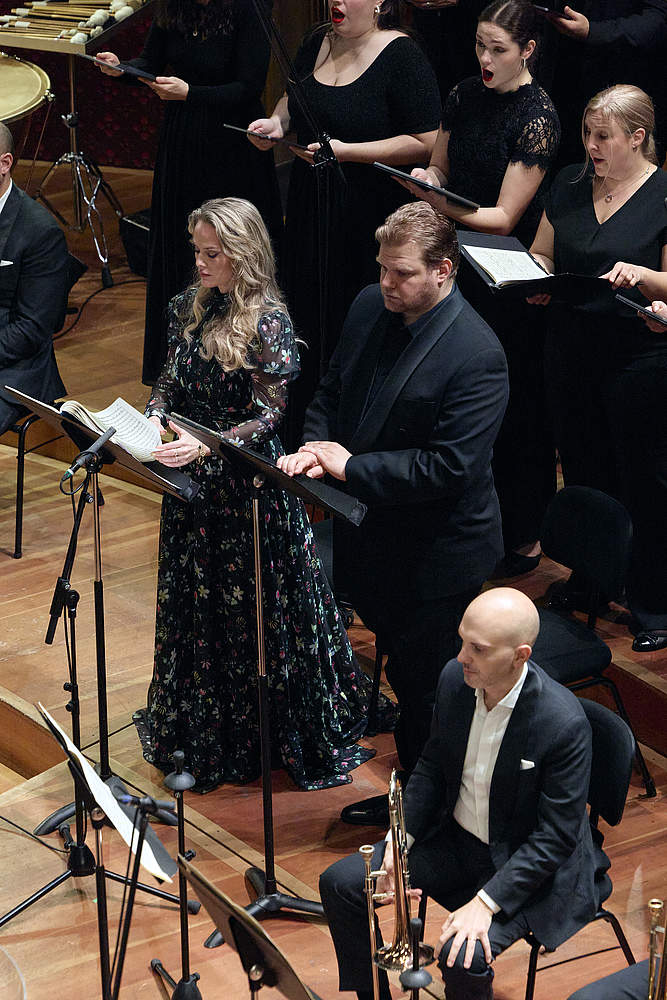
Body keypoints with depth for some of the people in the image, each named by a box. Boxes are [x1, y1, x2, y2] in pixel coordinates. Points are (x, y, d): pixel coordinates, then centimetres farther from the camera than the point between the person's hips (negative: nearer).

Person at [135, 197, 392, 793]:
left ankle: (266, 732, 23)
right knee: (193, 602, 17)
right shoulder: (190, 308, 2)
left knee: (252, 605, 6)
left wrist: (204, 447, -29)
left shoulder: (267, 324, -18)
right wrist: (153, 420, -8)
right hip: (192, 483, 7)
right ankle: (200, 729, 34)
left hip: (246, 486, -6)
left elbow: (267, 418, -18)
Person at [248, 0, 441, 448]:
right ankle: (301, 440, 23)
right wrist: (277, 121, 2)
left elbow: (426, 143, -17)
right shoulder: (318, 42, 7)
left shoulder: (403, 55, -14)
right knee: (311, 319, 12)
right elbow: (295, 97, 26)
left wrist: (346, 151, -21)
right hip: (312, 207, 7)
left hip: (369, 216, -7)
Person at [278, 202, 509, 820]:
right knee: (402, 670, 23)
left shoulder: (476, 356, -25)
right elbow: (331, 391, 13)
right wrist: (314, 449, -7)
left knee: (425, 684, 8)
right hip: (370, 537, 7)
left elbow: (450, 468, -28)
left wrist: (351, 467, -23)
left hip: (436, 554, -7)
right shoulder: (368, 308, -1)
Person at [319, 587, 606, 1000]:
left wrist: (486, 902, -27)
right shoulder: (455, 679, -9)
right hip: (455, 836, 7)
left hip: (525, 865, -6)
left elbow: (556, 837, -22)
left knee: (463, 958, -29)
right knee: (341, 883, -2)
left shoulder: (564, 722, -28)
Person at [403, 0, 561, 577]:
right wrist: (427, 179, -7)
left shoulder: (538, 118, -15)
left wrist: (446, 206, -31)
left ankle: (525, 537, 13)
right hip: (457, 265, 6)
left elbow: (505, 216, -17)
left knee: (512, 407, 1)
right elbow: (442, 167, 16)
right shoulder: (465, 97, 4)